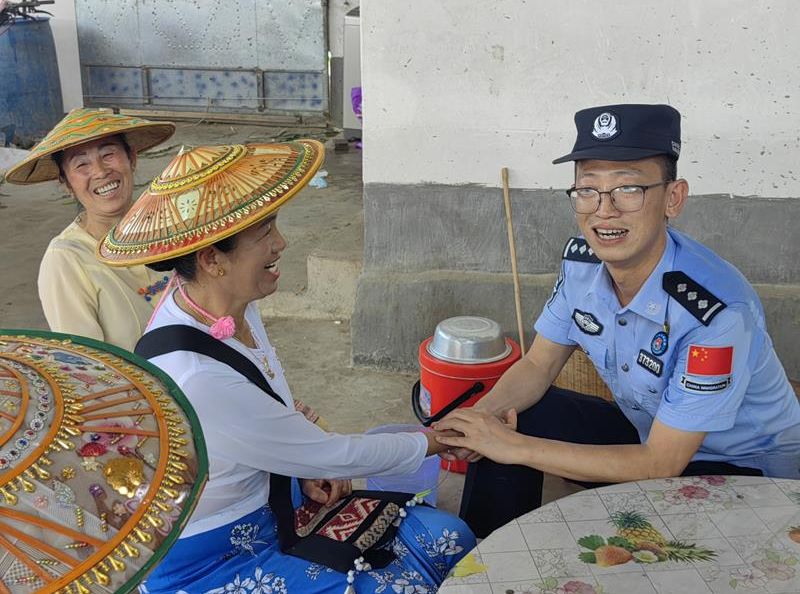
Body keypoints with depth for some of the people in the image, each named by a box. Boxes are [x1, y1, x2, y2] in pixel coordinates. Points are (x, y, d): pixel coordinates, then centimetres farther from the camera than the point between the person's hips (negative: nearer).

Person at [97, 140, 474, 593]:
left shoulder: (234, 305, -9)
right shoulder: (196, 380, -35)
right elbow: (334, 457, -22)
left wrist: (305, 467, -5)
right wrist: (435, 442, -7)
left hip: (267, 510, 7)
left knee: (450, 537, 2)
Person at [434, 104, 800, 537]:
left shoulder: (716, 310, -33)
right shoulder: (582, 259, -13)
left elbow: (661, 465, -28)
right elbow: (538, 365, -1)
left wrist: (516, 448, -29)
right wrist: (484, 413, -23)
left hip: (744, 468, -6)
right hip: (648, 431, 6)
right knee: (511, 418, -11)